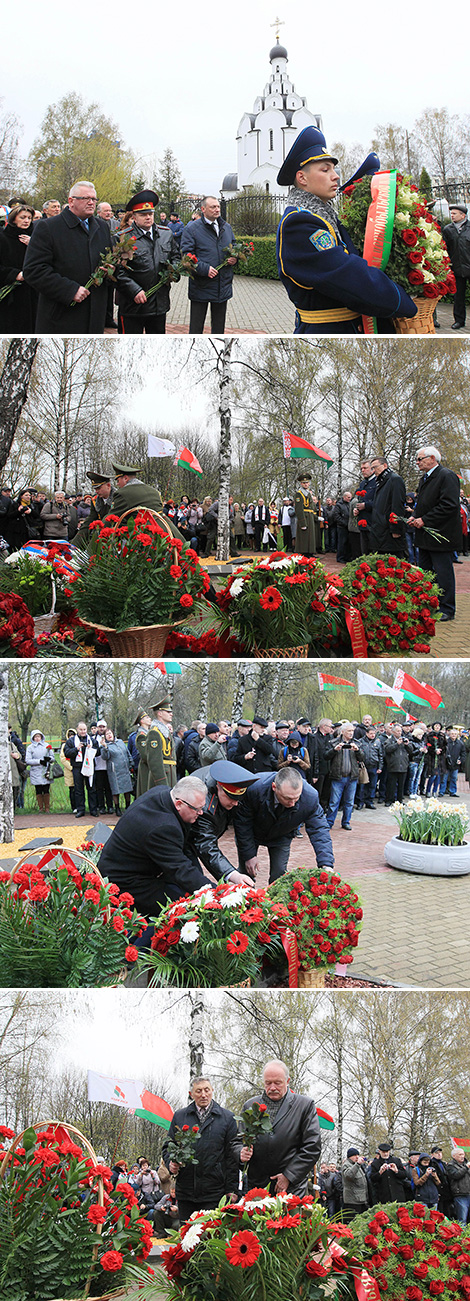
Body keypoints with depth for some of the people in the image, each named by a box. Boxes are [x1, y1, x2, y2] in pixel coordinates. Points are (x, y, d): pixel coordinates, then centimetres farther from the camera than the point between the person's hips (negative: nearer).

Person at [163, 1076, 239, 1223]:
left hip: (214, 1193, -3)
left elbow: (232, 1154, 3)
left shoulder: (227, 1117, 5)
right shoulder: (179, 1116, 12)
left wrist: (232, 1189, -2)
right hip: (185, 1192, 3)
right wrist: (170, 1162, -6)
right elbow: (168, 1146, 17)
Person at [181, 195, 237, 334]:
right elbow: (187, 255, -13)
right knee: (196, 327, 0)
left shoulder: (226, 227, 11)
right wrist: (204, 269, -24)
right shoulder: (191, 229, -7)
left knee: (219, 326, 14)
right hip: (201, 286, -5)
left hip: (223, 285, 5)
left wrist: (234, 258, 1)